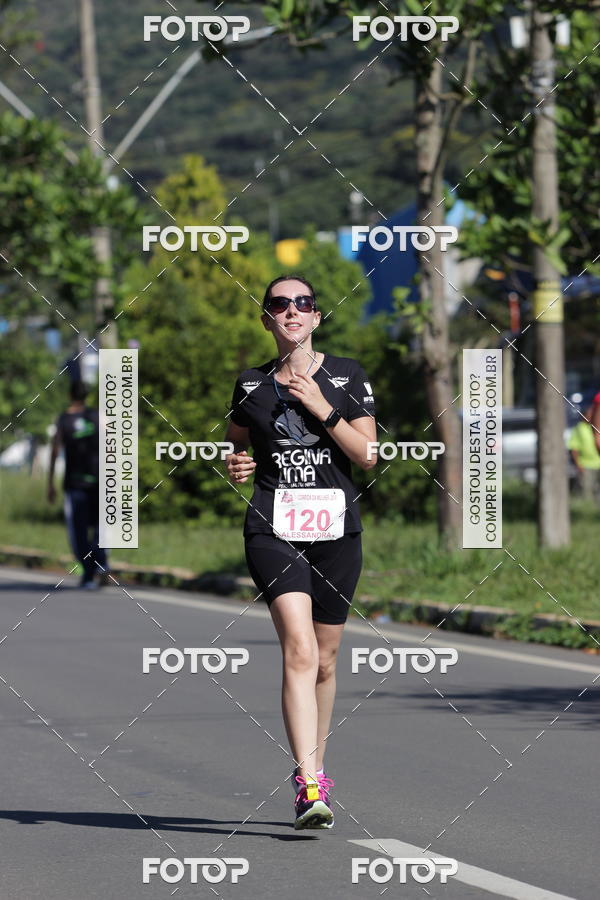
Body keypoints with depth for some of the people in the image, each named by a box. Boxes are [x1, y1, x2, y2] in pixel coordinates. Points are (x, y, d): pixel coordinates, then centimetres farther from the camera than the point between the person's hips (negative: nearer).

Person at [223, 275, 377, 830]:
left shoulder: (346, 375, 6)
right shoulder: (251, 384, 9)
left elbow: (366, 455, -1)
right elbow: (238, 448, 22)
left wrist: (321, 408, -11)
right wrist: (236, 469, -1)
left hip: (336, 530, 1)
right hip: (273, 529, -1)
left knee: (324, 661, 9)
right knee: (299, 650, -19)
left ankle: (314, 773, 28)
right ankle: (310, 787, -25)